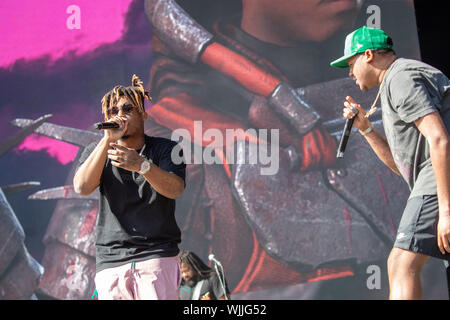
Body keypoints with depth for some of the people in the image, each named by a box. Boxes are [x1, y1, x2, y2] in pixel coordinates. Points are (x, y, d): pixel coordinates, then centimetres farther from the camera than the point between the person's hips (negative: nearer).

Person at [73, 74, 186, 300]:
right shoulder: (97, 152, 14)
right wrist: (108, 140, -13)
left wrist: (142, 165, -27)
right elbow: (82, 187, -6)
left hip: (157, 257, -2)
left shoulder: (165, 149, 9)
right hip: (110, 262, 2)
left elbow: (175, 190, -9)